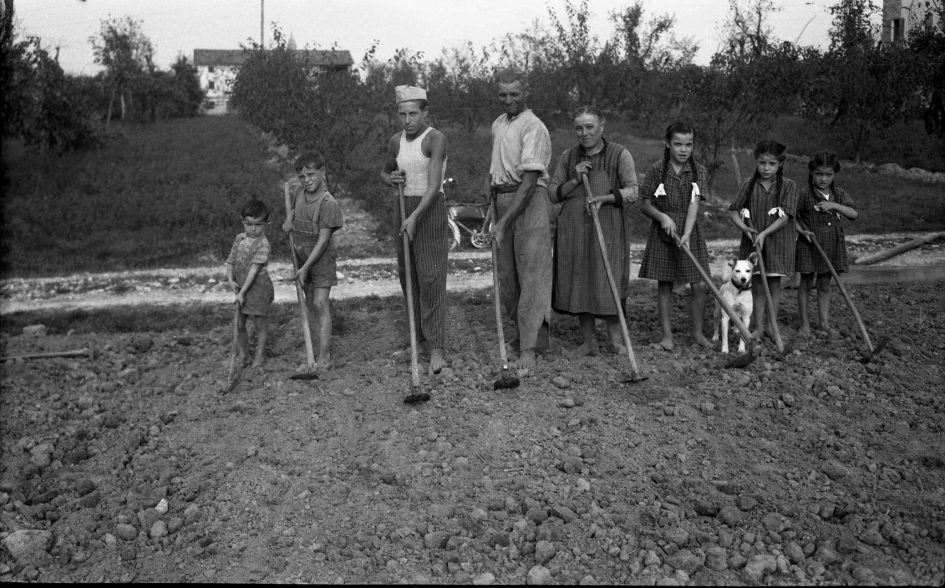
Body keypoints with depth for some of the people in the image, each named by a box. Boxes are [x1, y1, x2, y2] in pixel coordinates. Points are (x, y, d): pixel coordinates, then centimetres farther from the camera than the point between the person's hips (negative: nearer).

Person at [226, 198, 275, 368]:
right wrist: (231, 280, -7)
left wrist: (243, 292, -23)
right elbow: (230, 261, 10)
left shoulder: (263, 244, -16)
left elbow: (254, 269, -20)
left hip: (259, 288, -6)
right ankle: (242, 354, 26)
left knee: (260, 324, 4)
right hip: (241, 287, 6)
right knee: (239, 324, 11)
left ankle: (260, 356, 17)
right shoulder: (239, 238, 6)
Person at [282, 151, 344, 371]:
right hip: (301, 255, 7)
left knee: (320, 304, -12)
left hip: (321, 258, -7)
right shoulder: (297, 193, -1)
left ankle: (324, 357, -11)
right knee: (310, 304, 10)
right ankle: (317, 352, 18)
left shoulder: (329, 203, -21)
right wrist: (289, 216, 12)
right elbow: (287, 189, 26)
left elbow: (323, 240, -21)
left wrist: (306, 267, -21)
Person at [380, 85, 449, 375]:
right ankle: (417, 335, 25)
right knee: (407, 274, 11)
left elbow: (434, 184, -21)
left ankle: (437, 348, -9)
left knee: (430, 277, -10)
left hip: (430, 209, -7)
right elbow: (384, 172, 26)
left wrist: (414, 217, -30)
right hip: (404, 207, 7)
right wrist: (391, 179, 1)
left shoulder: (436, 139, -12)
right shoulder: (396, 141, 9)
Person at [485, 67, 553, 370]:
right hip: (503, 201, 9)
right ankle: (525, 329, 29)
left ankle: (529, 348, -6)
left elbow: (529, 181, -21)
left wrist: (504, 223, -24)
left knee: (531, 274, -7)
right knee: (506, 273, 12)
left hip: (530, 202, -8)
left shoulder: (533, 127, -14)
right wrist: (490, 182, 7)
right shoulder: (498, 124, 14)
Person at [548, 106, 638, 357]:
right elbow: (553, 193, 11)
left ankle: (616, 339, 11)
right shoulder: (568, 157, 11)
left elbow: (632, 192, -4)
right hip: (573, 229, 3)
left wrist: (604, 198, -20)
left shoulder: (619, 154, 1)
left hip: (607, 227, -3)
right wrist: (575, 180, -6)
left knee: (609, 282, -5)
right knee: (578, 283, 4)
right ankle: (589, 341, 15)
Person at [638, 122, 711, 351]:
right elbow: (646, 205, 1)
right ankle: (667, 334, 12)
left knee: (699, 286, -2)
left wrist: (686, 234, -26)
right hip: (662, 234, -1)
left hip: (690, 233, 1)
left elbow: (694, 205, -13)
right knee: (664, 286, 3)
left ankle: (698, 332, 14)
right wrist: (662, 216, -18)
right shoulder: (656, 170, -2)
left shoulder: (699, 172, -1)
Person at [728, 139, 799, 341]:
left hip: (777, 242, -1)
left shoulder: (788, 186, -5)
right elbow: (734, 211, 0)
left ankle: (773, 325, 17)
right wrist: (744, 228, -17)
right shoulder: (748, 184, 1)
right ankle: (759, 327, 13)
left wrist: (764, 233, -21)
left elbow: (785, 217, -12)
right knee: (757, 286, 6)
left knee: (774, 285, 6)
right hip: (753, 241, 2)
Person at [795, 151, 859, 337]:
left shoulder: (839, 195, 4)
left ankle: (824, 323, 19)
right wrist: (801, 230, -20)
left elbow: (854, 214, -5)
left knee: (824, 286, 11)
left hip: (831, 247, 4)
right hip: (808, 245, -4)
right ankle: (804, 323, 16)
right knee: (806, 284, 6)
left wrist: (834, 205, -18)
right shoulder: (805, 195, -9)